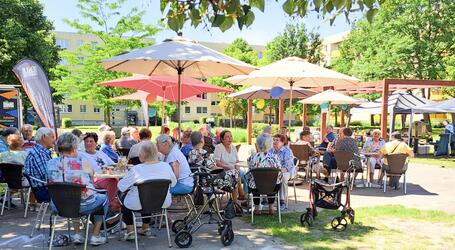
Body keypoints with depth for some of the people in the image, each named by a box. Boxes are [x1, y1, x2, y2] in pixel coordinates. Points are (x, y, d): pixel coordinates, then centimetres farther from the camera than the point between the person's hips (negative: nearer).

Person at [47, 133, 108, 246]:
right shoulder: (82, 162, -14)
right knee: (103, 198, 25)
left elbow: (51, 183, 11)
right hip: (83, 205, -4)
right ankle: (95, 236, 22)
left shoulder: (51, 163, -4)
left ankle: (77, 234, 33)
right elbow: (92, 176, 6)